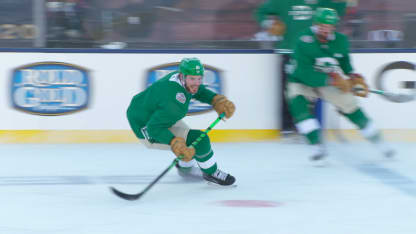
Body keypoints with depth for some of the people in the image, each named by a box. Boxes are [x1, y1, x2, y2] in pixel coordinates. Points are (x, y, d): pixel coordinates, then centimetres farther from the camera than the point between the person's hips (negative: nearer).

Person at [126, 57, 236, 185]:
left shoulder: (179, 77, -9)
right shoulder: (175, 103, -36)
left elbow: (199, 91, 11)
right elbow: (154, 128, -37)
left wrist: (218, 101, -3)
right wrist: (175, 143, -44)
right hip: (147, 131, -10)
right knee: (200, 140, -14)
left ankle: (185, 167, 53)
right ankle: (211, 173, 8)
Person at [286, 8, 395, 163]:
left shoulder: (341, 41, -9)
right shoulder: (304, 42, -29)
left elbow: (345, 62, 12)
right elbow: (305, 74, -33)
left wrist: (354, 78, -5)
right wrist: (332, 79, -34)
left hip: (331, 82, 4)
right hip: (303, 82, -4)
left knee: (350, 106, -2)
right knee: (296, 102, -30)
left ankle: (379, 142, 16)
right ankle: (317, 146, -28)